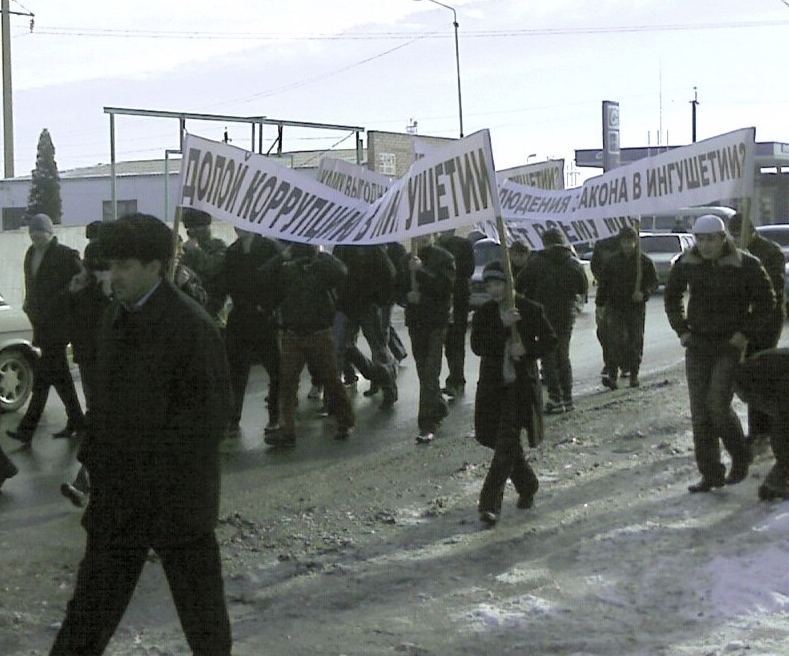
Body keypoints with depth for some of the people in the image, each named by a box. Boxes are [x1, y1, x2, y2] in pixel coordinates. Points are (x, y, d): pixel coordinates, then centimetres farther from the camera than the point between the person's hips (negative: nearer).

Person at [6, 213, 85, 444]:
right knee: (59, 375, 12)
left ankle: (27, 429, -9)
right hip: (40, 323, 8)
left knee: (42, 376, -9)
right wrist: (29, 303, 10)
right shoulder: (31, 253, 13)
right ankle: (76, 422, 20)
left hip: (56, 324, -8)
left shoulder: (65, 255, -10)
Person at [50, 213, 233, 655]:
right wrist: (95, 454, 7)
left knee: (197, 592, 10)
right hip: (119, 488, 7)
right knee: (97, 589, 13)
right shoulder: (117, 319, 8)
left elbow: (210, 411, -16)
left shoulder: (192, 326, -16)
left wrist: (157, 470, -16)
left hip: (173, 493, -7)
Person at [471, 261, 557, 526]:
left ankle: (490, 503, -12)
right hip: (493, 385, 3)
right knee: (505, 443, 11)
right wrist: (502, 326, -20)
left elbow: (549, 340, 5)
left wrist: (527, 350, -13)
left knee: (506, 443, -12)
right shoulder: (483, 313, 2)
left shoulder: (530, 310, -2)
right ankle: (527, 486, 36)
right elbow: (477, 347, -10)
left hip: (521, 385, -3)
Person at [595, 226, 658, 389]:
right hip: (615, 307, -1)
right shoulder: (613, 261, 3)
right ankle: (612, 375, -16)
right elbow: (603, 284, 8)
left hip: (636, 308, 1)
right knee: (616, 340, -12)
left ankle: (634, 375, 18)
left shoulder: (644, 261, 2)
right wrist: (600, 305, 4)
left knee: (635, 342, 6)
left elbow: (654, 282, 4)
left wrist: (644, 293, -15)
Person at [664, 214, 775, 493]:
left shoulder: (746, 265, -12)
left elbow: (766, 302, -2)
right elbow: (672, 297, 15)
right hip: (698, 345, 4)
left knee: (718, 405, -14)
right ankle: (711, 475, 10)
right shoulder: (686, 264, -2)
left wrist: (745, 333, -10)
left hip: (731, 345, -4)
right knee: (700, 412, 1)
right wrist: (682, 330, 6)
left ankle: (741, 457, 11)